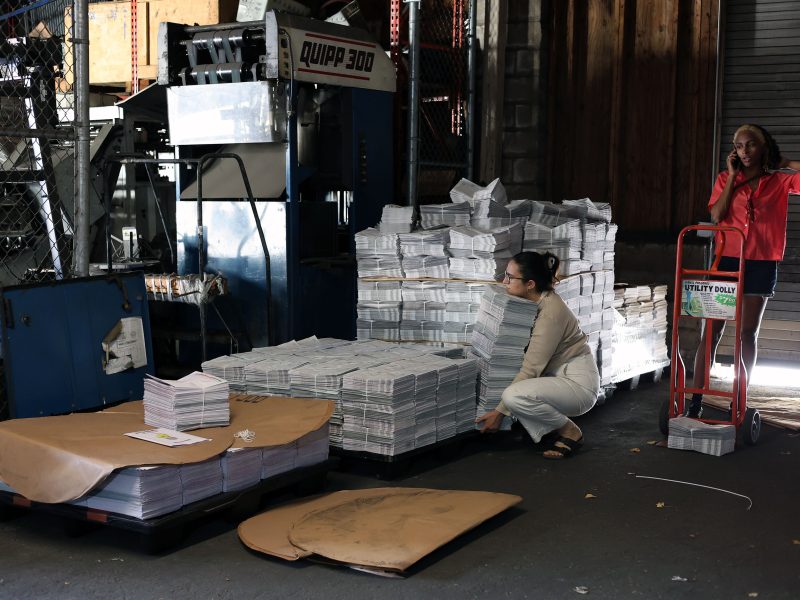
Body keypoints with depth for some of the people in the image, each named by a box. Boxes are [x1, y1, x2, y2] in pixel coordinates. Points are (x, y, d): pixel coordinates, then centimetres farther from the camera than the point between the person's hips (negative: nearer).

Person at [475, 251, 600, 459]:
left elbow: (531, 369, -25)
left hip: (578, 382, -9)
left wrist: (500, 411, -22)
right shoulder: (533, 301, 1)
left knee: (515, 396, -31)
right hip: (557, 377, 9)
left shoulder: (550, 313, -25)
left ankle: (570, 431, -7)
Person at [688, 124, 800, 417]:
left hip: (761, 263, 0)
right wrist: (732, 176, -4)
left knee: (748, 333, 5)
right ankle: (696, 401, -4)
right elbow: (716, 215, -6)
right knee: (712, 331, -4)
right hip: (727, 259, 0)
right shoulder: (725, 179, 8)